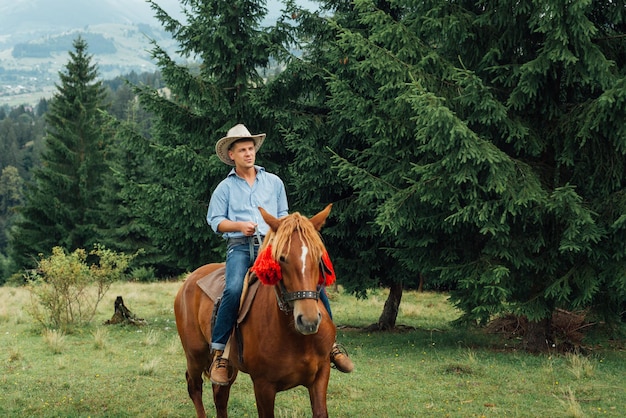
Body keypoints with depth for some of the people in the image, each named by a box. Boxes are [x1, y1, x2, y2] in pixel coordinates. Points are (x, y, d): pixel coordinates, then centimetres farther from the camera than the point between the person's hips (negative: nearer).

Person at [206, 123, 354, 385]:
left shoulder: (274, 182, 18)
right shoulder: (225, 188, 13)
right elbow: (215, 220, 7)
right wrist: (239, 225, -10)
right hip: (240, 247, -2)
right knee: (234, 289, -32)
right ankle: (218, 353, -22)